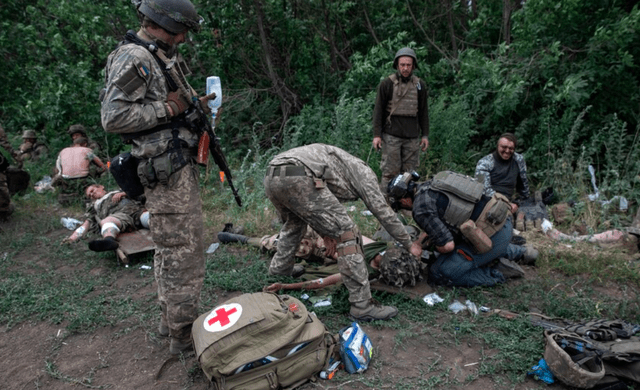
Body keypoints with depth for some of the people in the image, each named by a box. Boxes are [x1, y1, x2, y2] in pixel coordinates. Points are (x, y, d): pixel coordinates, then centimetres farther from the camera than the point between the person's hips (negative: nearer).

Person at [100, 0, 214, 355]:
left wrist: (193, 104, 9)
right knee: (182, 249, -4)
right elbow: (113, 117, -21)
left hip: (178, 164, 10)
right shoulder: (133, 58, -14)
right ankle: (182, 333, 9)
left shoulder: (160, 56, 15)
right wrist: (169, 108, -18)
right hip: (167, 169, -10)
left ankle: (170, 318, 31)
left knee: (169, 247, 17)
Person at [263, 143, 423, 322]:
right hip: (298, 179, -9)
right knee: (346, 235, 0)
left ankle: (278, 274, 44)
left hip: (271, 179, 9)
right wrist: (409, 244, 30)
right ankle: (362, 305, 3)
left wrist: (325, 234, 39)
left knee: (293, 225, 38)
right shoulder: (364, 172, 19)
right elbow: (384, 213, 19)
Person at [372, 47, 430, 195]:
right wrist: (376, 135, -7)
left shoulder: (420, 85, 9)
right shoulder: (386, 84, -1)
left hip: (412, 137, 3)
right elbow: (378, 110, -1)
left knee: (410, 172, 5)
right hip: (391, 135, -3)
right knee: (390, 172, -4)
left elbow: (424, 112, 13)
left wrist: (425, 135, 9)